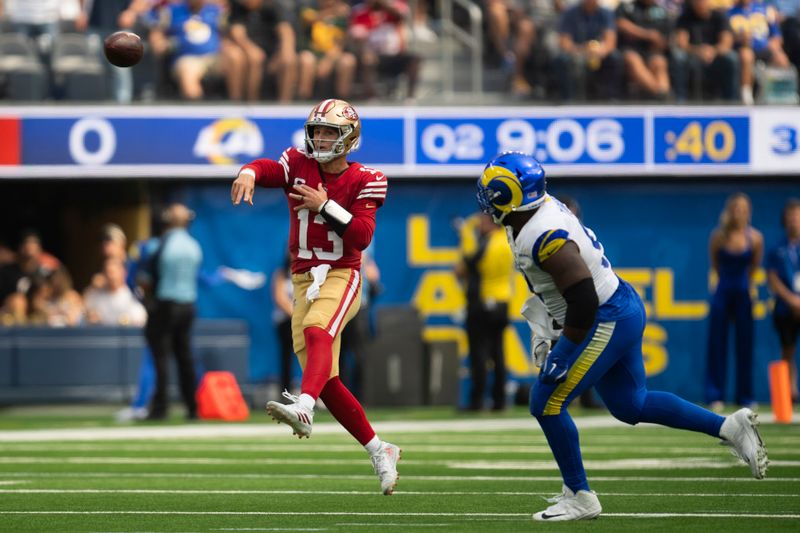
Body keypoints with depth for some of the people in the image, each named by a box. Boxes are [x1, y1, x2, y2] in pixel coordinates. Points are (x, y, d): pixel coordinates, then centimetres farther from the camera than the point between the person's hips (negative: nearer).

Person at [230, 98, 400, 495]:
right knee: (327, 382, 3)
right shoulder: (298, 165, 5)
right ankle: (379, 451, 16)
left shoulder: (364, 181, -3)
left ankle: (303, 407, -60)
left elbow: (362, 236, -14)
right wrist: (248, 174, -40)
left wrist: (326, 205, -22)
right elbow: (268, 169, -17)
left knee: (317, 331, -36)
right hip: (304, 279, 5)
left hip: (341, 276, -5)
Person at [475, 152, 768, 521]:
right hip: (623, 310, 10)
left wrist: (563, 355, -20)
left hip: (605, 323, -10)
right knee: (630, 405, 18)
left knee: (547, 404, -3)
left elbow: (583, 298, -29)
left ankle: (579, 497, 7)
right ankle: (729, 427, 17)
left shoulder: (544, 238, -27)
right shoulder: (542, 208, 4)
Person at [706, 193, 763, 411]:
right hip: (723, 293, -1)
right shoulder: (719, 236, -7)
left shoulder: (755, 238, -6)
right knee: (717, 345, -3)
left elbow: (754, 266, 9)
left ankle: (745, 396, 9)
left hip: (743, 295, 1)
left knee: (745, 345, 3)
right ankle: (715, 396, -1)